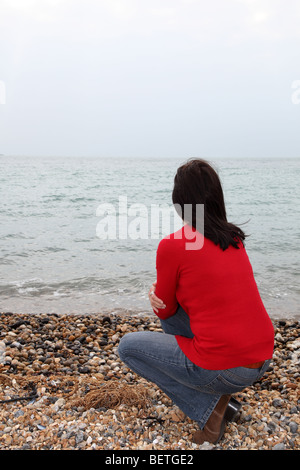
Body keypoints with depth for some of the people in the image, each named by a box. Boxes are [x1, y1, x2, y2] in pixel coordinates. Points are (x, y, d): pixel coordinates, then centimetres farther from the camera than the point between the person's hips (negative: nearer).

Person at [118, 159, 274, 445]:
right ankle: (220, 396, 21)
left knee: (128, 346, 11)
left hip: (224, 370, -7)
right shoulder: (235, 239, 8)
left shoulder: (171, 246, -13)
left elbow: (164, 312, 1)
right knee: (173, 317, 26)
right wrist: (161, 294, 5)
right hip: (263, 360, 7)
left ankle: (208, 407, 2)